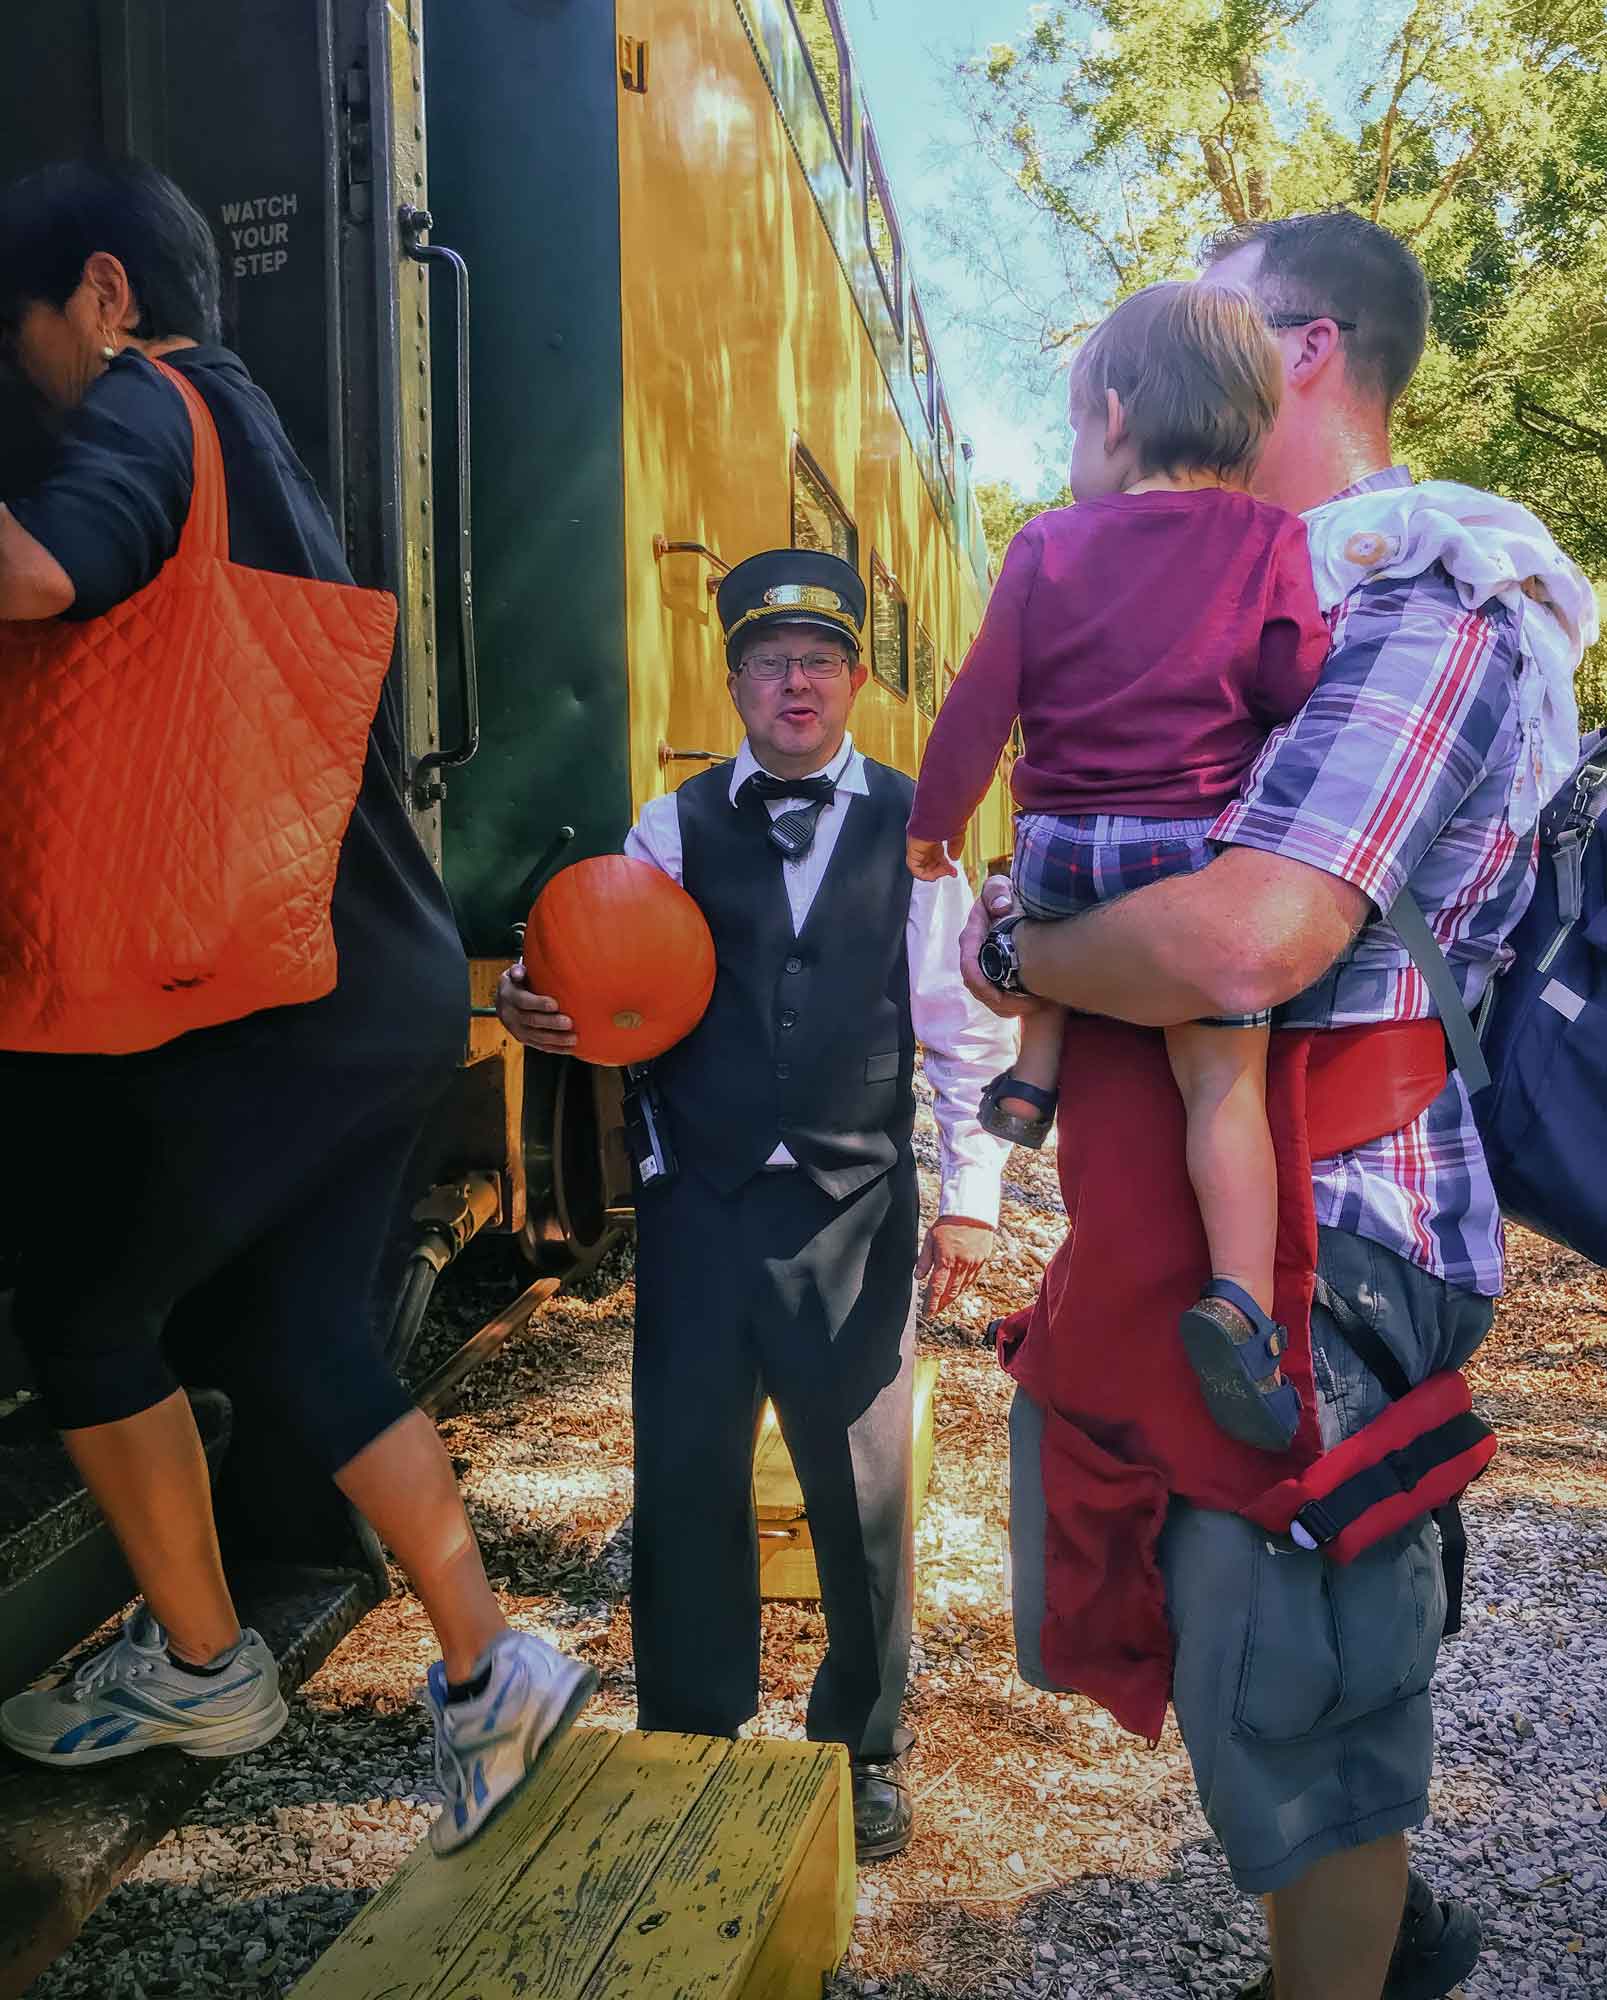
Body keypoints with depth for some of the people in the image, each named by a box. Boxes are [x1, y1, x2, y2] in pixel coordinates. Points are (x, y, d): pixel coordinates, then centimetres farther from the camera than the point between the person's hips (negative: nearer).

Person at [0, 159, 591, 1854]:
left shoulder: (147, 407, -6)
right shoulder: (255, 440, 22)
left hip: (275, 999, -9)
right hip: (386, 986, 9)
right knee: (305, 1338, 15)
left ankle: (202, 1667, 26)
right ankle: (485, 1671, 19)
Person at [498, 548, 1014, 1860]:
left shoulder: (912, 828, 4)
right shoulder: (674, 828, 7)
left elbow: (964, 1022, 2)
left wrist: (971, 1192, -2)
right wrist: (548, 1016, -19)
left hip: (855, 1206, -1)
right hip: (699, 1197, 1)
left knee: (861, 1487, 10)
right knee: (685, 1478, 9)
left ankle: (864, 1749, 34)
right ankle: (689, 1740, 32)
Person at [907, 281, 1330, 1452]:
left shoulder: (1048, 547, 4)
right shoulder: (1270, 543, 1)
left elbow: (982, 705, 4)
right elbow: (1304, 692, -3)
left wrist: (936, 821, 14)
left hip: (1059, 847, 2)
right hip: (1199, 853, -2)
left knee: (1054, 901, 37)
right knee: (1224, 1079, 1)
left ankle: (1033, 1080, 28)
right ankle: (1243, 1303, -11)